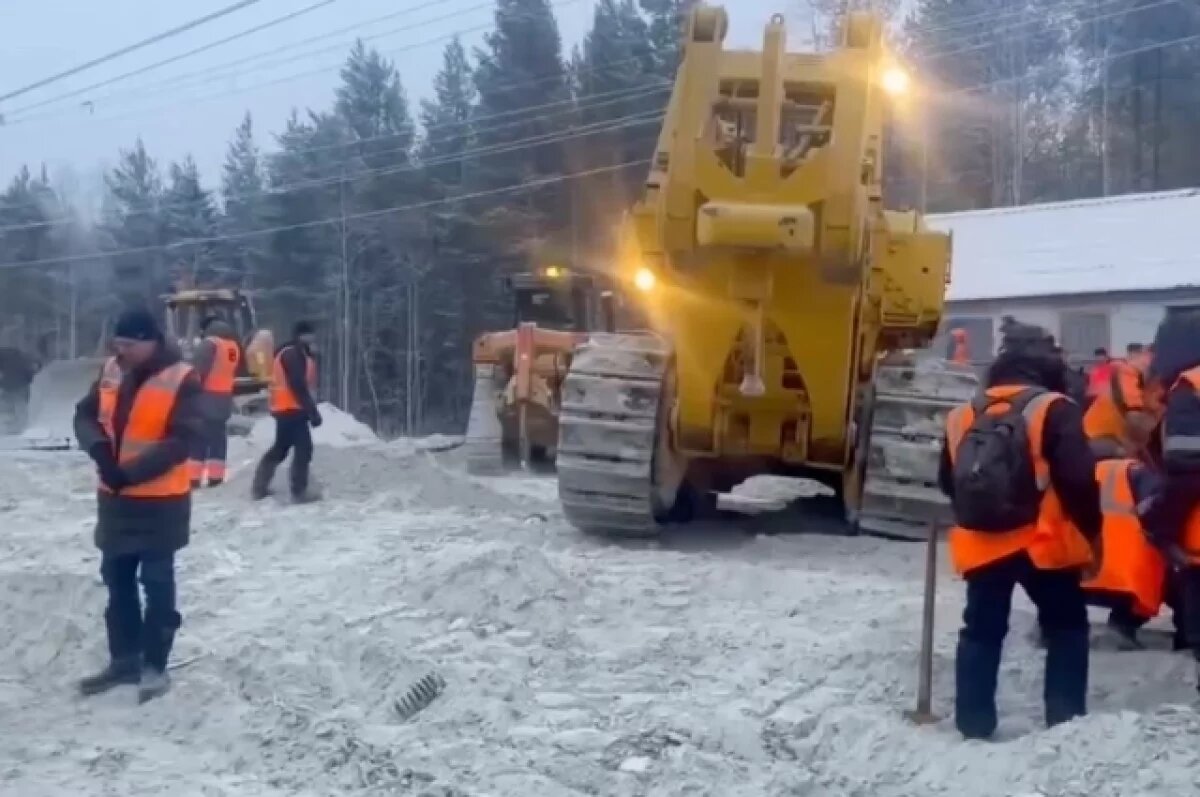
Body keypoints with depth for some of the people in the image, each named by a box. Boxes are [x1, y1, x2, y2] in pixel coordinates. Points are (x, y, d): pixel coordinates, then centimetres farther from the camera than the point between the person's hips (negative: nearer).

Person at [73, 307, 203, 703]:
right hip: (114, 497, 7)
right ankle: (124, 660, 27)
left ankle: (155, 666, 13)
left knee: (156, 584, 2)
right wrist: (99, 448, -13)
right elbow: (85, 415, 9)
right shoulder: (111, 371, 5)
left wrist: (132, 471, -23)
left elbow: (182, 441, -19)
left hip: (160, 501, -6)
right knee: (117, 581, 14)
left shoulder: (181, 380, -15)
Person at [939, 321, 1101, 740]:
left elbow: (948, 482, 18)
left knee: (981, 632, 13)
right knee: (1066, 628, 13)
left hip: (982, 545, 4)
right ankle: (1065, 721, 10)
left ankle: (974, 724, 13)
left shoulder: (962, 416, 9)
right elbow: (1079, 481, -14)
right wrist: (1092, 532, -2)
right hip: (1043, 544, -4)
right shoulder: (1054, 410, -8)